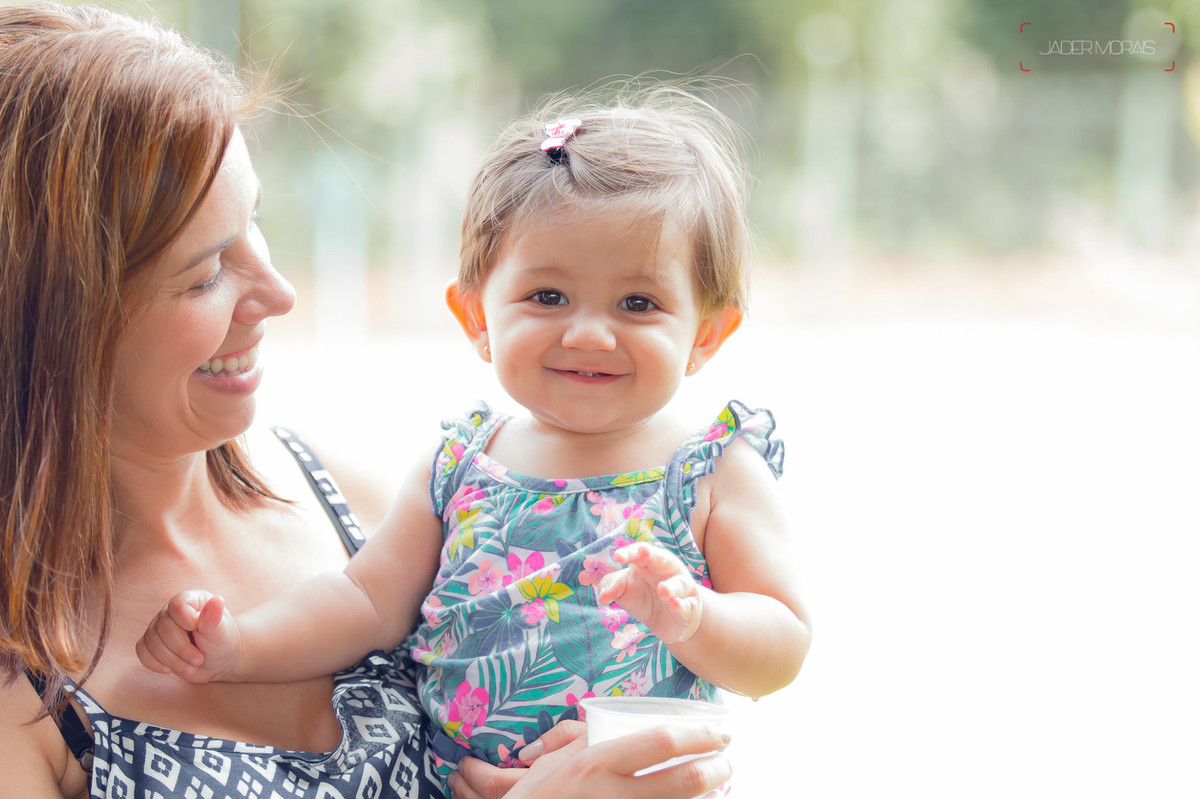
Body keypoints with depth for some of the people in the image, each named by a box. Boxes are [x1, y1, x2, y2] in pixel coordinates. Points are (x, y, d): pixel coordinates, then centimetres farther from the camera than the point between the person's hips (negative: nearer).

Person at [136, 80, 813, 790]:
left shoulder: (718, 473, 0)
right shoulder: (457, 470, 8)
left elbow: (782, 651, -4)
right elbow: (367, 600, 12)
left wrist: (692, 621, -23)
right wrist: (239, 648, -1)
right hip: (444, 779, 3)